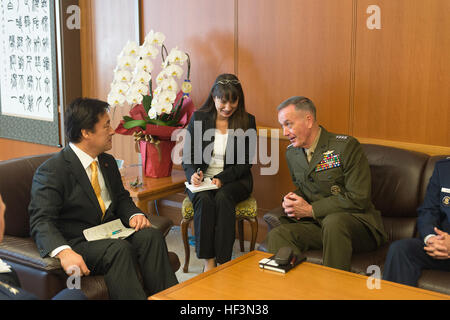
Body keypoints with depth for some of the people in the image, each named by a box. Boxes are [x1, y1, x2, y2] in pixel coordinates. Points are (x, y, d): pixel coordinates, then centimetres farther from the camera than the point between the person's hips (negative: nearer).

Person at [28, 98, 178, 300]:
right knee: (118, 249, -34)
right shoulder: (50, 172, -12)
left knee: (150, 235, -21)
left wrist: (133, 215, -2)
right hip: (76, 243, -6)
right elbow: (41, 222, -19)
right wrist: (64, 252, -39)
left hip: (110, 235, 7)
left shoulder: (108, 162, 13)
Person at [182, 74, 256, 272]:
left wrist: (222, 179, -15)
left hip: (233, 180, -1)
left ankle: (223, 262, -31)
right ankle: (208, 262, -29)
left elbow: (245, 162, 0)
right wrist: (193, 174, -16)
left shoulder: (247, 121, 3)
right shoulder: (198, 118, 5)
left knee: (223, 198, -33)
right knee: (204, 200, -32)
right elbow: (188, 155, 6)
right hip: (202, 180, 1)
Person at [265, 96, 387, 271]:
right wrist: (292, 201, -1)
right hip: (318, 224, 5)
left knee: (334, 221, -38)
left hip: (356, 221, -5)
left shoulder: (346, 146, -12)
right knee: (277, 235, -22)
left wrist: (311, 210, -15)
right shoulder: (291, 153, 10)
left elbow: (358, 199, -16)